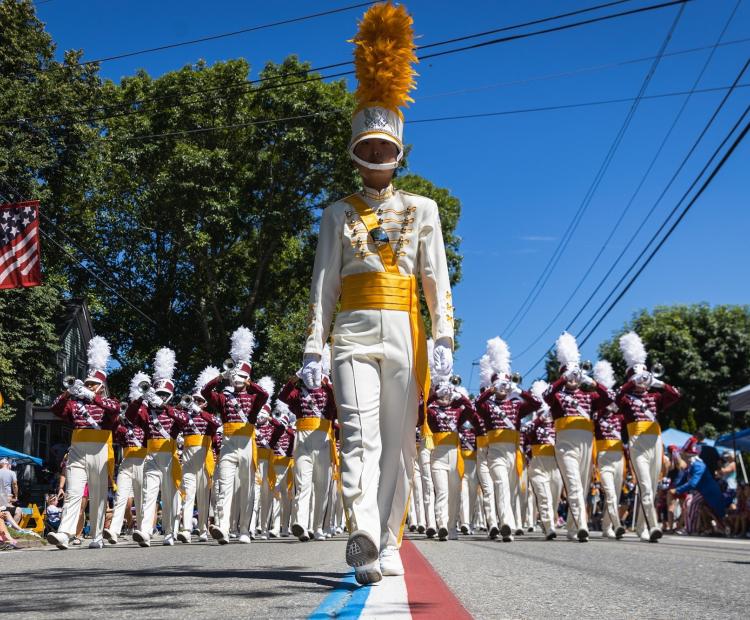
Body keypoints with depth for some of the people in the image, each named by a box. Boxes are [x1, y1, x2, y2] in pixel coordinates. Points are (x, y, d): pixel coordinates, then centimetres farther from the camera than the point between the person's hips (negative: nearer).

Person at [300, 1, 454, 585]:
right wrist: (314, 348, -1)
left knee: (398, 440, 3)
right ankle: (365, 541, -24)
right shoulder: (338, 215, 12)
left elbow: (438, 278, 7)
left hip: (403, 333, 1)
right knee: (359, 434, -15)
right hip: (354, 333, -1)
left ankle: (388, 545, 11)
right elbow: (324, 284, 7)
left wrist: (444, 339, -4)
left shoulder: (422, 209, 13)